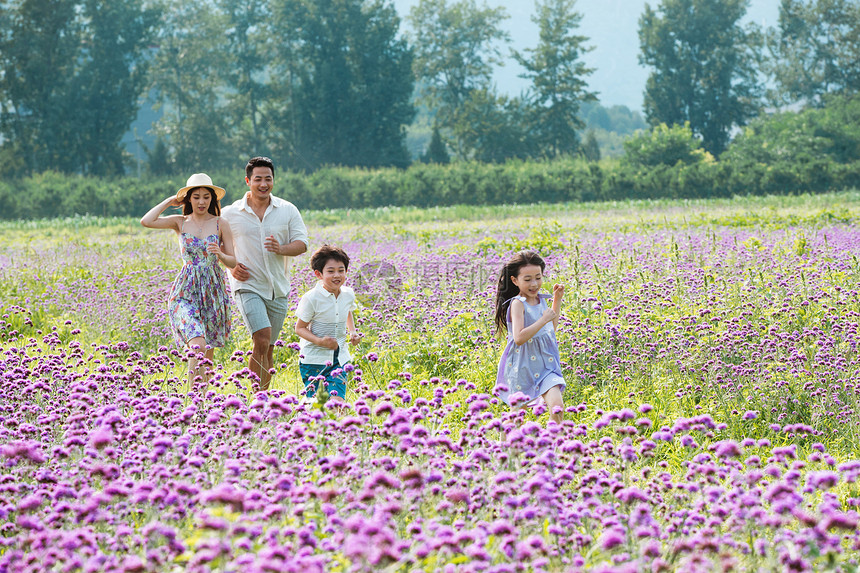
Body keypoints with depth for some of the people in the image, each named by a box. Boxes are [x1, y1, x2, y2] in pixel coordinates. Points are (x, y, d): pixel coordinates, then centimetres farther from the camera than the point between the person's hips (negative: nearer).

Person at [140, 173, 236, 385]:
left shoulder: (220, 225, 3)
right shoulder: (180, 222, 4)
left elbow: (233, 262, 5)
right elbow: (146, 222, -10)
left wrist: (220, 255, -17)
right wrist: (170, 201, -1)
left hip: (213, 291, 2)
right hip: (186, 292, -2)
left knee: (208, 352, 7)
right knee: (197, 345, -22)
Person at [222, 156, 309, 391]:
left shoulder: (288, 210, 5)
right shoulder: (230, 214, 1)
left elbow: (302, 244, 1)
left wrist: (282, 249, -20)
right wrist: (231, 266, -5)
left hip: (278, 290, 3)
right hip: (248, 286, -3)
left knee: (267, 349, 9)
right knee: (262, 339, -21)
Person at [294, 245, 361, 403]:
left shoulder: (348, 295, 0)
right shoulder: (311, 298, -15)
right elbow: (300, 328, -9)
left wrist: (353, 331, 8)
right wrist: (320, 341, -24)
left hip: (339, 359, 3)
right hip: (314, 359, -3)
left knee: (337, 399, -12)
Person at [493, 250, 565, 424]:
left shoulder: (540, 299, 6)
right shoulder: (518, 304, -16)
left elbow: (551, 328, 24)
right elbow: (519, 338, -29)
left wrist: (557, 300, 15)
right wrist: (543, 320, -25)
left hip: (546, 366, 5)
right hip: (523, 369, -5)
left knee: (556, 404, -15)